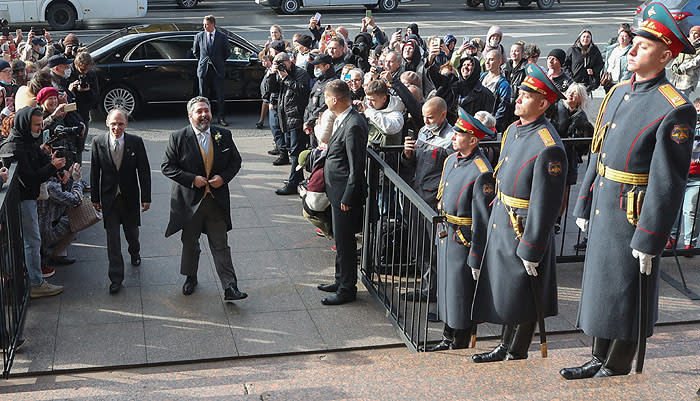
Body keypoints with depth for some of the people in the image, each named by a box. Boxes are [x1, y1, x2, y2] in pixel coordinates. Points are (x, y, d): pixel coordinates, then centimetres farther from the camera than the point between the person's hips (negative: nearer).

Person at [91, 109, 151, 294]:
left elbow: (144, 171, -5)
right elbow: (95, 172, 0)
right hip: (109, 197, 0)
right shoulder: (98, 143, -7)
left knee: (131, 231, 17)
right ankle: (116, 277, 8)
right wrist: (95, 198, 2)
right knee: (112, 238, 0)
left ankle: (135, 253, 51)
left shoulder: (136, 142, -9)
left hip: (130, 196, 0)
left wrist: (146, 197, -5)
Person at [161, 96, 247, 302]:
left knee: (221, 245, 0)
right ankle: (190, 277, 38)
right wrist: (192, 179, -16)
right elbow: (167, 167, -6)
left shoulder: (224, 135, 1)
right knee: (190, 243, 16)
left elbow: (236, 161, 10)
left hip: (217, 200, 1)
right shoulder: (178, 138, -6)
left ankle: (230, 288, 1)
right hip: (190, 200, -1)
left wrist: (223, 177, -9)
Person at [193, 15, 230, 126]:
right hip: (204, 70, 1)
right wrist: (201, 61, 12)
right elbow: (195, 51, 17)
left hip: (218, 70, -1)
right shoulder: (199, 36, 3)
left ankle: (221, 118, 9)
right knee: (203, 95, 5)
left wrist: (219, 62, 9)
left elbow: (227, 52, 10)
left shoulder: (222, 37, -1)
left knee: (220, 95, 1)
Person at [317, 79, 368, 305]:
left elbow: (356, 167, -22)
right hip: (337, 191, 10)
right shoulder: (342, 120, 8)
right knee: (341, 239, 21)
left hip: (346, 193, -10)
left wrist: (348, 197, -19)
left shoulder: (354, 126, -23)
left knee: (345, 242, 1)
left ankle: (347, 289, 13)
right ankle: (341, 281, 34)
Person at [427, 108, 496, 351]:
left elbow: (482, 221, -21)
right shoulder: (451, 160, 7)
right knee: (446, 290, 18)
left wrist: (476, 260, -19)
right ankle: (447, 341, 33)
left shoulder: (481, 173, -21)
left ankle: (459, 348, 18)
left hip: (463, 242, -9)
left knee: (460, 296, 3)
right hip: (446, 238, 9)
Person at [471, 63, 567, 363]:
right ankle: (506, 348, 32)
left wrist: (531, 251, -20)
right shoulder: (513, 130, 7)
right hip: (500, 225, 9)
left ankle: (516, 353, 21)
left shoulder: (548, 147, -22)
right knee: (503, 291, 18)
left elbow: (545, 204, -22)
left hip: (524, 230, -9)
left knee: (520, 296, 5)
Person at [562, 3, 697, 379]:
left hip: (633, 216, -8)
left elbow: (668, 182, -19)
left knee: (625, 294, 5)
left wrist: (649, 239, -20)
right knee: (598, 286, 16)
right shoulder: (617, 93, 8)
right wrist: (584, 206, 15)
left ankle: (618, 367, 21)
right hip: (603, 209, 8)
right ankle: (599, 360, 31)